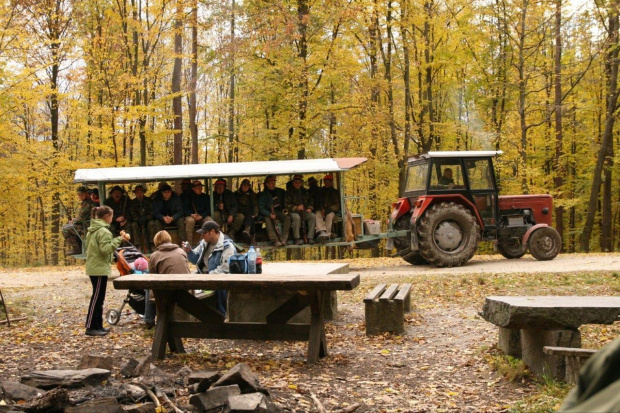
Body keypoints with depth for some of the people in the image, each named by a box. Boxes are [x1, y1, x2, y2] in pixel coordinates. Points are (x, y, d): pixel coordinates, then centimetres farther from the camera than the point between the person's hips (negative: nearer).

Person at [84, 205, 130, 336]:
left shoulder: (92, 230, 13)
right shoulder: (103, 231, -16)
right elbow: (106, 249, -24)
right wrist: (119, 239, -24)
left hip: (93, 268, 10)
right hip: (100, 269, -10)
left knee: (98, 298, 14)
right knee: (97, 298, -5)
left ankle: (98, 325, 19)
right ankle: (91, 327, -2)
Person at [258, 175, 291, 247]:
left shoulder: (280, 192, 16)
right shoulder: (263, 194, 3)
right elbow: (261, 208, -6)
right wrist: (270, 214, -23)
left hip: (279, 212, 3)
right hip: (268, 213, -3)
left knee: (287, 217, -29)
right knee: (267, 219, -37)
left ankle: (283, 239, -35)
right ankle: (275, 240, -43)